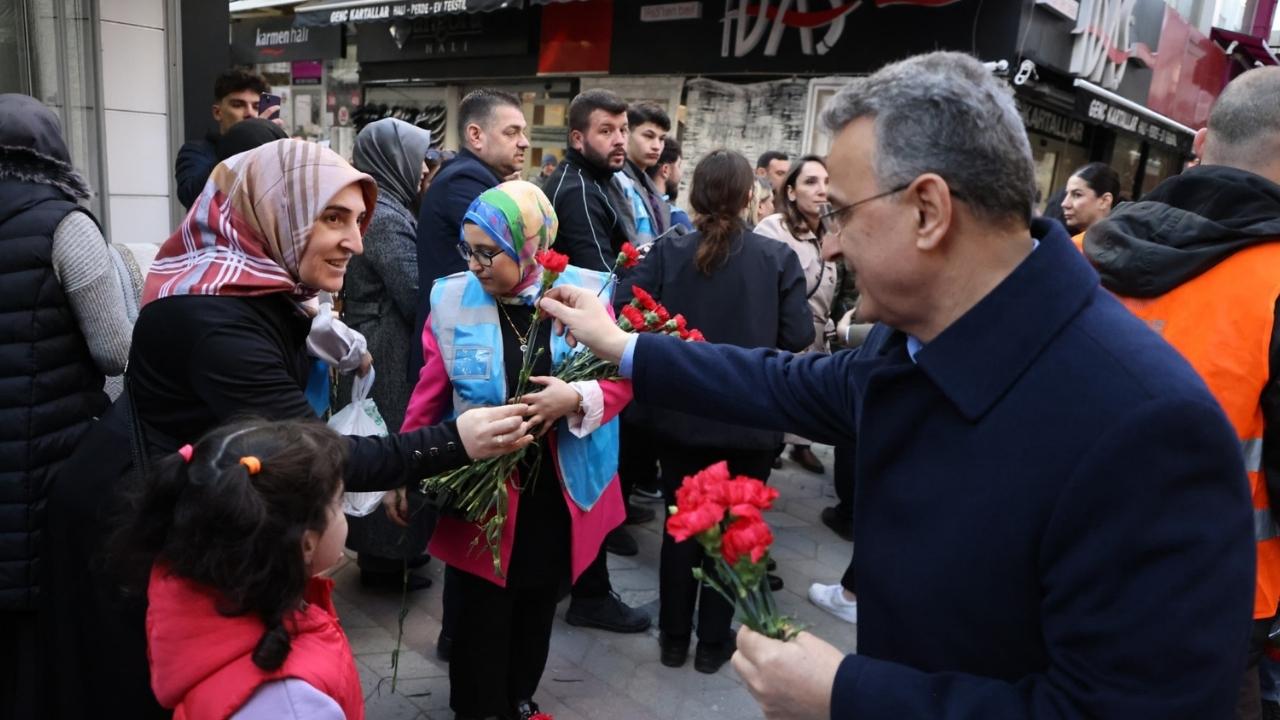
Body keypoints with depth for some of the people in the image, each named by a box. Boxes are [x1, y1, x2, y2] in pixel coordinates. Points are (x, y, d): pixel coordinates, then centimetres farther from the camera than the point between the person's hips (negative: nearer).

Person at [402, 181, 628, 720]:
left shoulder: (587, 292, -9)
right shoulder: (452, 298, -7)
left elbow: (621, 376, -5)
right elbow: (429, 393, -2)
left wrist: (578, 398, -24)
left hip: (558, 492, 1)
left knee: (539, 605, 19)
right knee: (481, 615, 8)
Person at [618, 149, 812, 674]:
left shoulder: (667, 252, -9)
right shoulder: (777, 257, -10)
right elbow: (798, 338, -11)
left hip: (681, 415, 1)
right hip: (750, 419, -1)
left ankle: (674, 637, 29)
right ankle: (713, 642, 27)